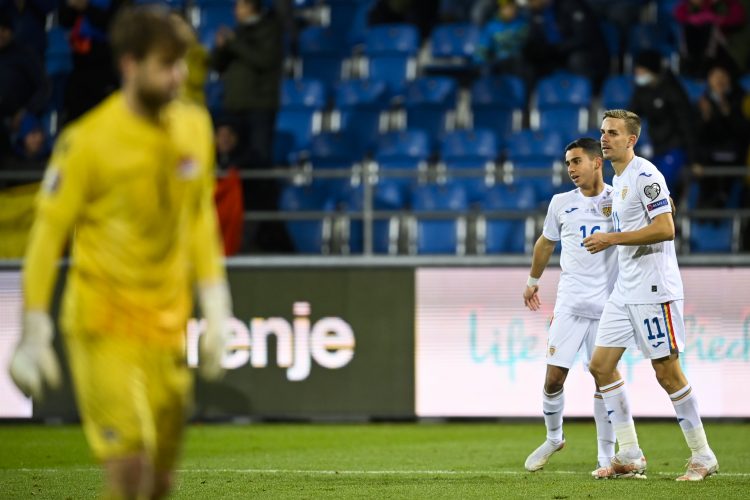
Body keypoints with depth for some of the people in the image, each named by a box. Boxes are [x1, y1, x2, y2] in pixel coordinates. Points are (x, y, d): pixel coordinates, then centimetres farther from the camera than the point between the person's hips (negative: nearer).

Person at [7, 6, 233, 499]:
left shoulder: (195, 127, 4)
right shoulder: (89, 141, -13)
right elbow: (48, 235, -7)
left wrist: (215, 310, 12)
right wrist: (35, 334, -8)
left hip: (167, 326, 6)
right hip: (103, 324, -5)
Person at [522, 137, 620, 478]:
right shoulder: (561, 203, 8)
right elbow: (546, 242, 25)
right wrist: (533, 280, 32)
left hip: (608, 306, -2)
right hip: (569, 305, 2)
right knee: (554, 377, -2)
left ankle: (606, 458, 5)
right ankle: (553, 438, 23)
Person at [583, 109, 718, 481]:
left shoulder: (645, 175, -13)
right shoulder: (618, 179, 16)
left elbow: (665, 228, -21)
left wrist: (613, 238, -19)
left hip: (653, 289, -10)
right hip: (625, 291, 10)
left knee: (667, 372, -6)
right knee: (601, 365, 4)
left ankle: (703, 457, 5)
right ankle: (630, 457, 7)